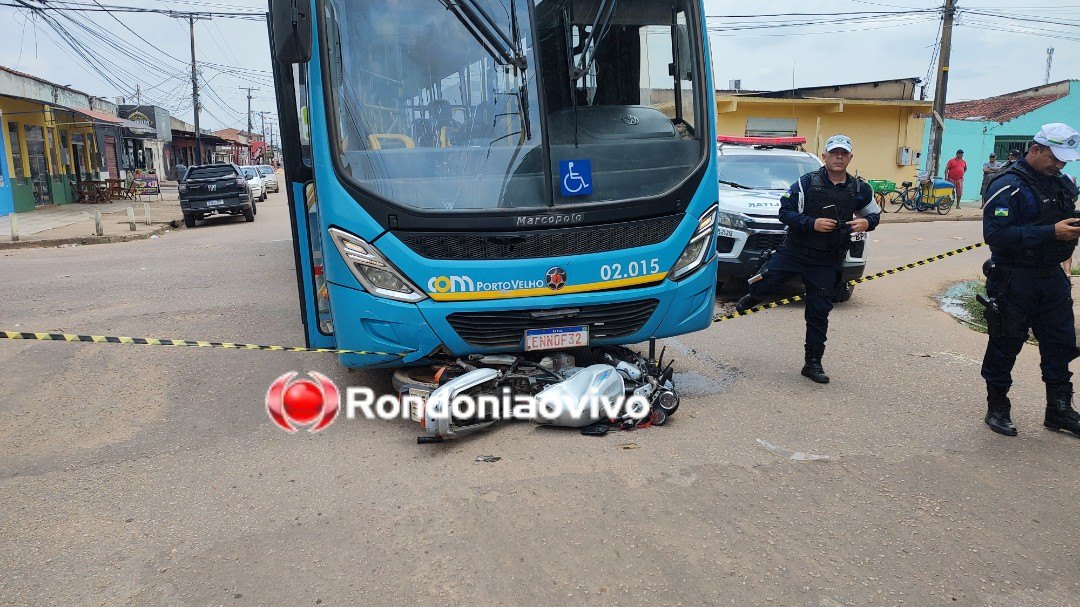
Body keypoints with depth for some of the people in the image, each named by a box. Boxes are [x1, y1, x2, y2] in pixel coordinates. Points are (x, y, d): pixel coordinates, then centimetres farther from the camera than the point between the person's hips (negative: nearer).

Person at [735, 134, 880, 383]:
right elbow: (785, 211, -7)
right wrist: (812, 223, -21)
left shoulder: (860, 190, 4)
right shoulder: (807, 183, -5)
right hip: (793, 251, -1)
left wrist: (866, 222, -5)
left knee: (819, 313, 4)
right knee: (763, 284, -4)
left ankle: (813, 363, 16)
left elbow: (874, 213, 19)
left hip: (827, 262, 2)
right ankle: (749, 300, 34)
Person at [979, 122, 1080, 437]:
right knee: (1005, 346, 4)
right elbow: (995, 234, -25)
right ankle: (997, 409, 18)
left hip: (1052, 277, 7)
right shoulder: (1008, 185, -14)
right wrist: (1051, 232, -26)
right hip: (1013, 279, -7)